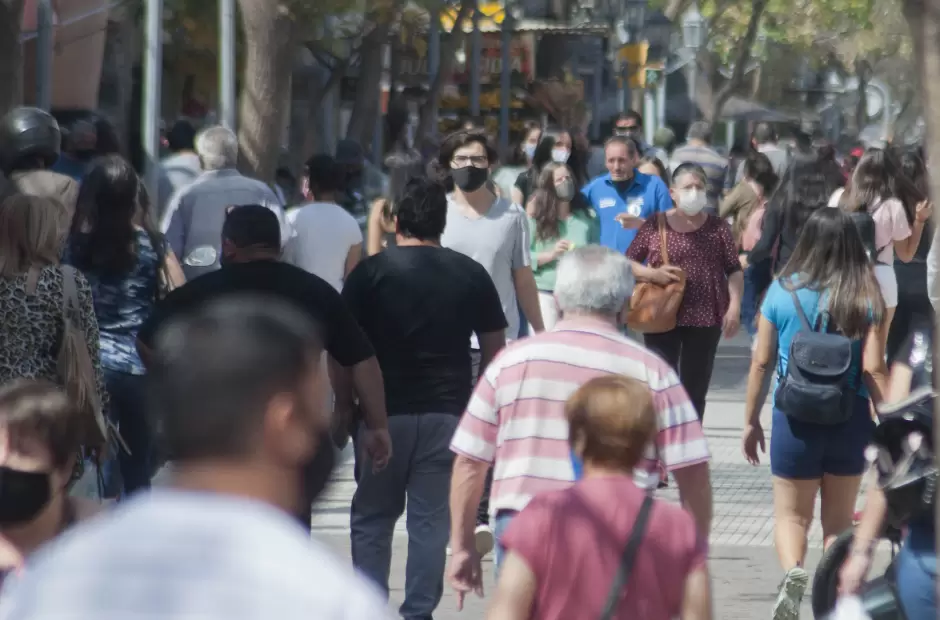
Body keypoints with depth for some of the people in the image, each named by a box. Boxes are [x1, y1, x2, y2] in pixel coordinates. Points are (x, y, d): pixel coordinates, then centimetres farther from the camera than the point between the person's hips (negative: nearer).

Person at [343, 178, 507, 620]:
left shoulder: (370, 273, -4)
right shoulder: (472, 275, 4)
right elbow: (494, 349, 8)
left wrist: (345, 403, 7)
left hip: (384, 412, -2)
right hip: (448, 413, 2)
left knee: (372, 517, 9)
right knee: (431, 520, 5)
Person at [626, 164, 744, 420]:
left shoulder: (718, 227, 5)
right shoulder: (655, 226, 3)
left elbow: (734, 271, 5)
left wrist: (735, 307, -7)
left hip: (705, 320, 1)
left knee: (696, 390, 6)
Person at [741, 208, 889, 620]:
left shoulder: (783, 291, -5)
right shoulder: (864, 299, -6)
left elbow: (761, 362, -2)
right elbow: (874, 369, -10)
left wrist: (751, 421, 9)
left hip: (795, 417, -1)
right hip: (850, 419, 1)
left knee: (792, 515, 9)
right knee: (839, 521, 17)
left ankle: (793, 572, -20)